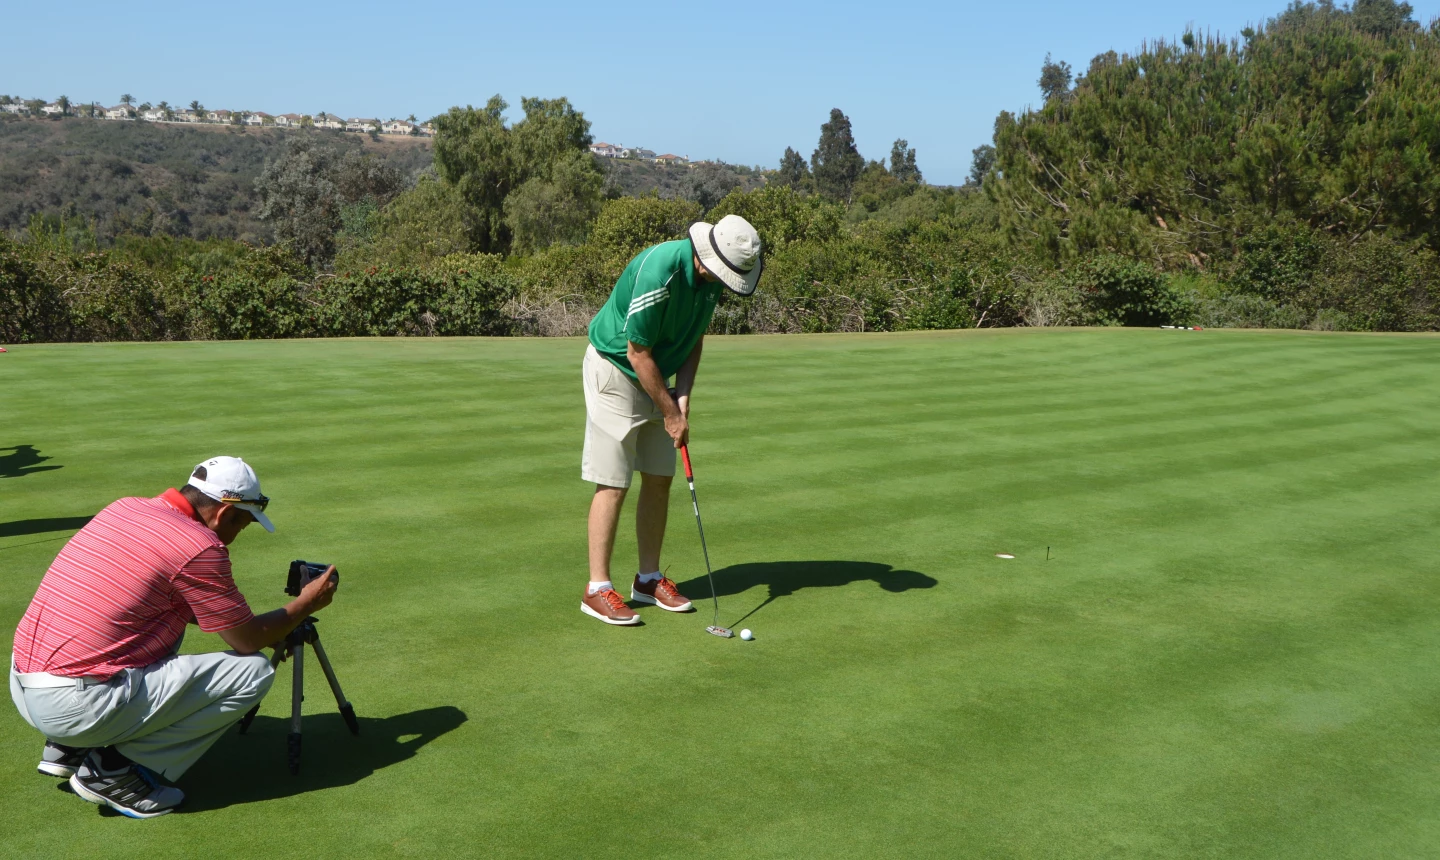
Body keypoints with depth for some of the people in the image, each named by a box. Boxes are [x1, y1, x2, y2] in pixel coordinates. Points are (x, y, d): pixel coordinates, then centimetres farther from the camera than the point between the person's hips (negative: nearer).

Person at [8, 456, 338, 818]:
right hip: (77, 704, -9)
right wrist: (306, 604, 15)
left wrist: (268, 631, 27)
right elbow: (248, 641, -2)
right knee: (253, 671, -5)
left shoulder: (122, 508, 11)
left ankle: (67, 748, 20)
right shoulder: (199, 547, -13)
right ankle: (114, 767, -2)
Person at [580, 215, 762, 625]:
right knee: (613, 484, -8)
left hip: (654, 375, 8)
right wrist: (671, 413, -16)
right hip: (614, 371, -8)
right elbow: (638, 353, -25)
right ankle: (597, 589, -1)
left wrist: (682, 395, -7)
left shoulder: (711, 275, -6)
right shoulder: (659, 272, -31)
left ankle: (649, 579, 18)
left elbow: (695, 337, 7)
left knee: (659, 479, 8)